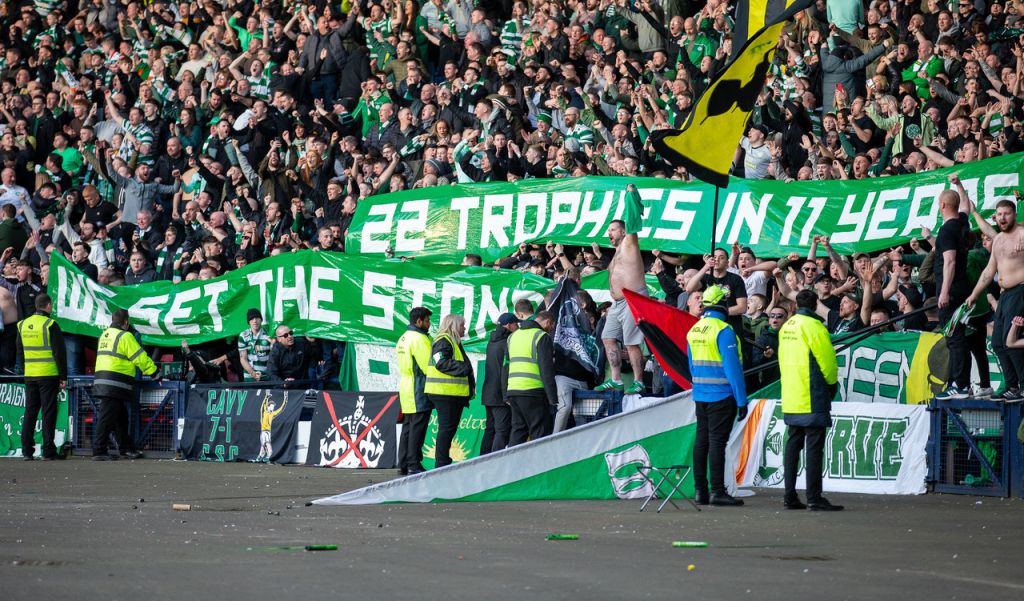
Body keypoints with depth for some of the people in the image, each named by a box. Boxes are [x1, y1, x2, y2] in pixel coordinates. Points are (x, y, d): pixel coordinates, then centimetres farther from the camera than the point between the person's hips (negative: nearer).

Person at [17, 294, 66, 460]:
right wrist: (63, 376, -6)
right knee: (48, 412, -1)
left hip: (30, 376, 5)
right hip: (49, 375, -5)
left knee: (30, 412, 9)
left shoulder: (23, 325, 8)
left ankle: (27, 451, 7)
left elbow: (20, 352, 15)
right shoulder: (50, 325, -11)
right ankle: (48, 451, -3)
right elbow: (59, 353, -11)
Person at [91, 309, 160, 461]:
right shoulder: (125, 336, -8)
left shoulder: (105, 335, 19)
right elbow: (141, 358, -7)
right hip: (115, 385, -9)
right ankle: (99, 451, -10)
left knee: (120, 418, 17)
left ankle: (126, 448, 24)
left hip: (102, 380, 9)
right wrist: (156, 373, 2)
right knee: (107, 418, -8)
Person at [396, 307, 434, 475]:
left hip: (406, 390, 10)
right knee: (417, 428, -9)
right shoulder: (419, 339, -14)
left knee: (408, 428, 12)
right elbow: (429, 365, -17)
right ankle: (414, 465, -11)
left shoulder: (403, 339, 17)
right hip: (419, 392, -10)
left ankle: (403, 464, 14)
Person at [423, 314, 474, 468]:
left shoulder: (453, 342, 23)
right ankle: (441, 464, -10)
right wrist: (463, 368, -21)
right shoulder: (443, 341, -10)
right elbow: (441, 363, -22)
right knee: (447, 428, -10)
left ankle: (443, 462, 16)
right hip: (445, 393, -10)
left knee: (449, 429, 12)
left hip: (454, 394, 10)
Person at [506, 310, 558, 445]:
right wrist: (553, 398, -11)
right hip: (533, 391, -7)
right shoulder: (542, 337, -5)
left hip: (512, 389, 7)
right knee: (540, 435, -4)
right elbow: (546, 370, -11)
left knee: (518, 432, 12)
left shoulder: (513, 336, 19)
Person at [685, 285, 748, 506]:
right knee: (717, 442, -7)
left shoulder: (693, 330, 9)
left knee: (701, 441, 9)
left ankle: (700, 490, 11)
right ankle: (717, 491, -7)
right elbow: (732, 367, -16)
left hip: (700, 396, 7)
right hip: (722, 396, -7)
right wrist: (742, 400, -14)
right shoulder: (724, 331, -15)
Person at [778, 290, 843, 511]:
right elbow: (827, 360, -13)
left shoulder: (786, 327, 12)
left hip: (790, 400, 8)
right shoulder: (813, 326, -12)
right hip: (813, 400, -8)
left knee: (792, 445, 11)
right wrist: (832, 383, 7)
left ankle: (790, 497, 11)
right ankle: (814, 498, -8)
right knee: (814, 448, -6)